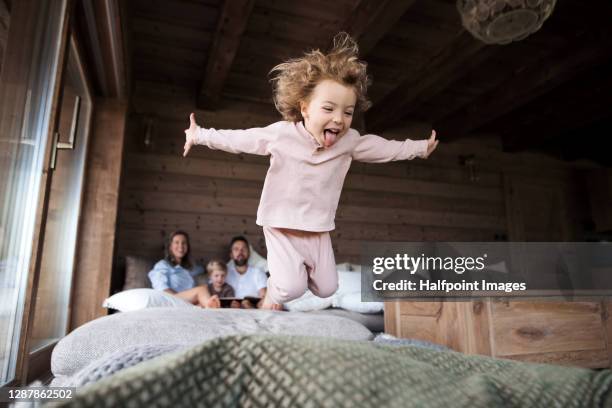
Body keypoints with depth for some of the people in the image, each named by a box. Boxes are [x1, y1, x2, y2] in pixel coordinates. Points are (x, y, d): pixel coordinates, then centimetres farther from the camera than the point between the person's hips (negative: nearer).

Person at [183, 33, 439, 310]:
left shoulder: (351, 141, -8)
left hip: (319, 231, 4)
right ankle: (274, 292, 21)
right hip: (282, 228, -3)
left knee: (327, 288, 10)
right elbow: (239, 139, -5)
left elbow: (385, 148, 7)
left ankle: (300, 270, 41)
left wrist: (420, 148, 15)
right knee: (292, 288, -16)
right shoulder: (280, 133, -16)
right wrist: (199, 135, -1)